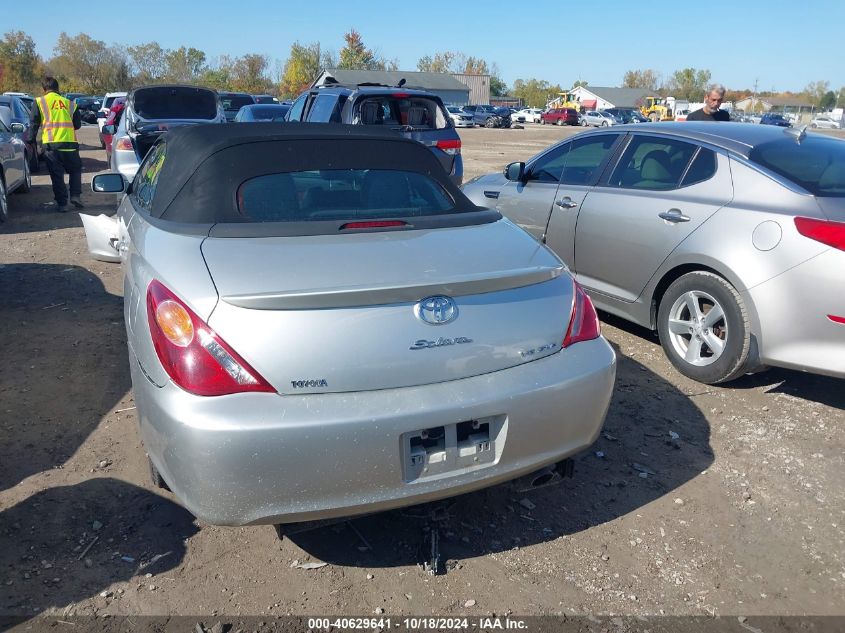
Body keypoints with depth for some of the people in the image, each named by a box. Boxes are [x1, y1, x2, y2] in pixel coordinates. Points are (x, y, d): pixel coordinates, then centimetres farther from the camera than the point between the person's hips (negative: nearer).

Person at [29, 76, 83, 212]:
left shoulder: (40, 102, 5)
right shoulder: (69, 103, 10)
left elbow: (34, 123, 2)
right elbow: (78, 124, 13)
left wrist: (32, 140, 12)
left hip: (51, 144, -1)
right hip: (70, 143, 1)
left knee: (57, 175, 5)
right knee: (75, 170, 20)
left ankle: (61, 203, 5)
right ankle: (75, 196, 7)